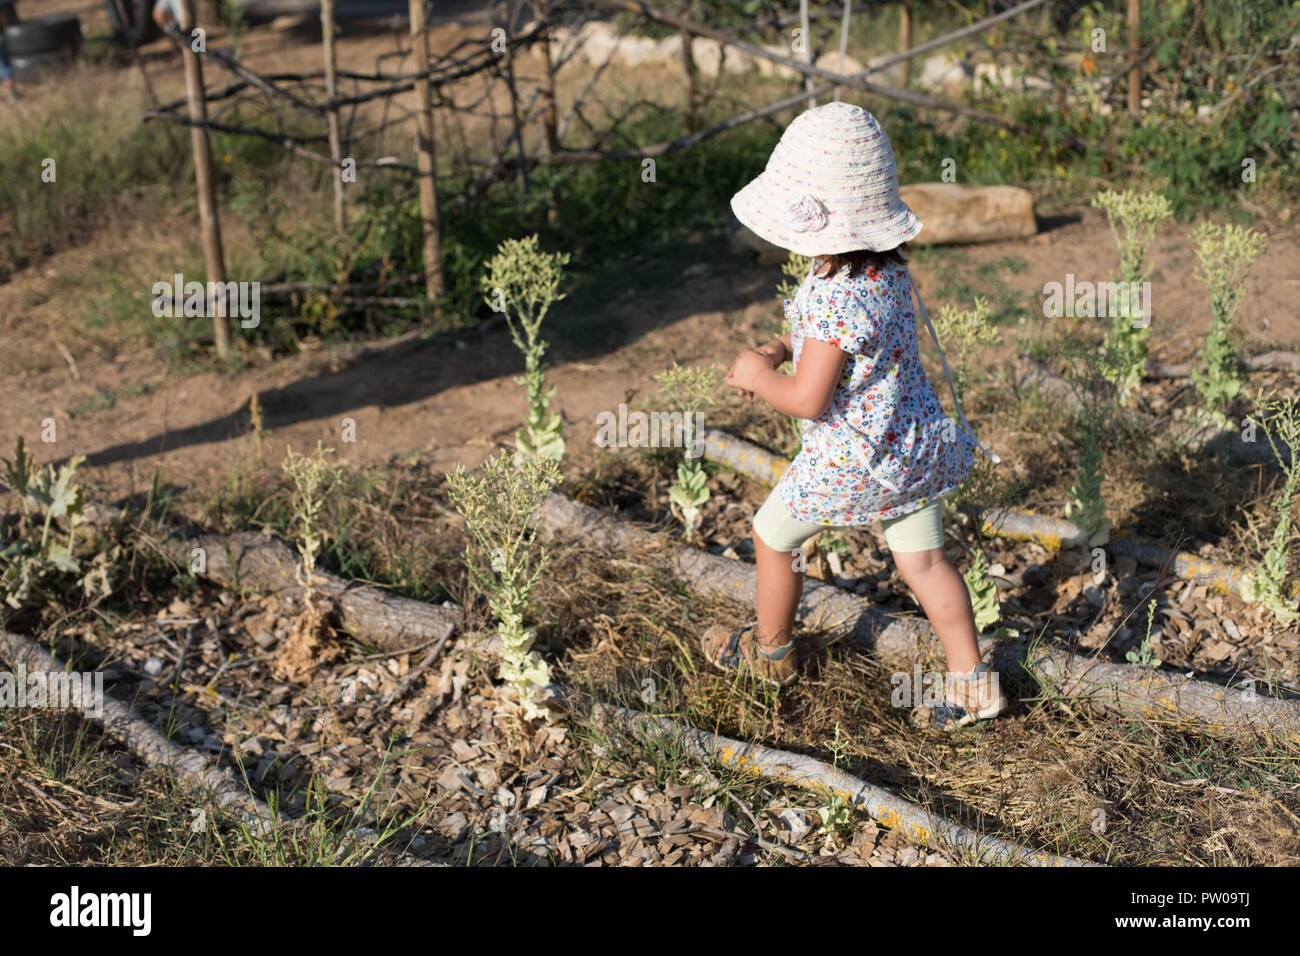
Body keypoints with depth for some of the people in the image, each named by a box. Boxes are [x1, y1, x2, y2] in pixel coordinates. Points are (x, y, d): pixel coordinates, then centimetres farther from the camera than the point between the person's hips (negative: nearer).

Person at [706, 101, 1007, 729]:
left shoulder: (835, 297, -29)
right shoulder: (887, 268, -1)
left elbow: (808, 400, -27)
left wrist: (758, 375, -8)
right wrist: (779, 349, 7)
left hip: (850, 460, -7)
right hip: (913, 448, 8)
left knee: (773, 535, 16)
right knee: (922, 560, 16)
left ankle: (770, 649, 38)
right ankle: (971, 682, 19)